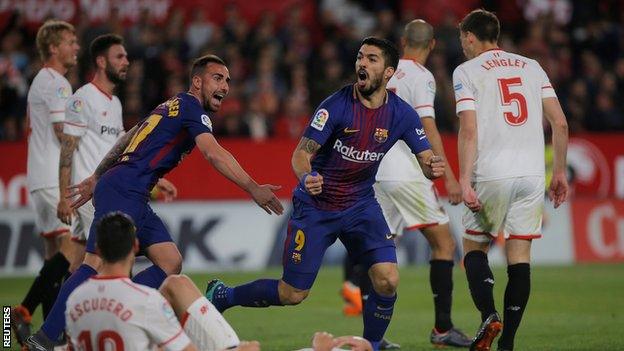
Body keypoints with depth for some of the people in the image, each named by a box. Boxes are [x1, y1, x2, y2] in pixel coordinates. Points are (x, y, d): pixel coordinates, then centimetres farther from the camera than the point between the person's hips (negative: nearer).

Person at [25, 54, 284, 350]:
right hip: (123, 190, -10)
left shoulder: (172, 106, 24)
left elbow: (127, 139, 28)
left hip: (134, 198, 10)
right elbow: (214, 154, -19)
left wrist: (96, 178, 30)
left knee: (171, 264, 3)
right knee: (98, 265, -16)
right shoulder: (190, 106, -5)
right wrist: (253, 189, -22)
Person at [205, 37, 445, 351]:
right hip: (315, 205, -3)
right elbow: (302, 152, -21)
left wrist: (433, 167, -30)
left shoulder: (401, 114, -8)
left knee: (387, 279, -17)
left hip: (360, 205, 3)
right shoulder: (337, 105, -19)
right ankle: (220, 296, 25)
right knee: (292, 294, 0)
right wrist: (306, 177, -43)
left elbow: (426, 160, -5)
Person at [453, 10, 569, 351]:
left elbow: (469, 131, -9)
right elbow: (560, 123, 9)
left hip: (491, 174, -3)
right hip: (531, 173, 3)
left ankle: (488, 314, -11)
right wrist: (559, 172, 15)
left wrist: (464, 181, -11)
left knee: (473, 246, 13)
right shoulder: (531, 67, 15)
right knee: (519, 255, 4)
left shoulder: (467, 71, 2)